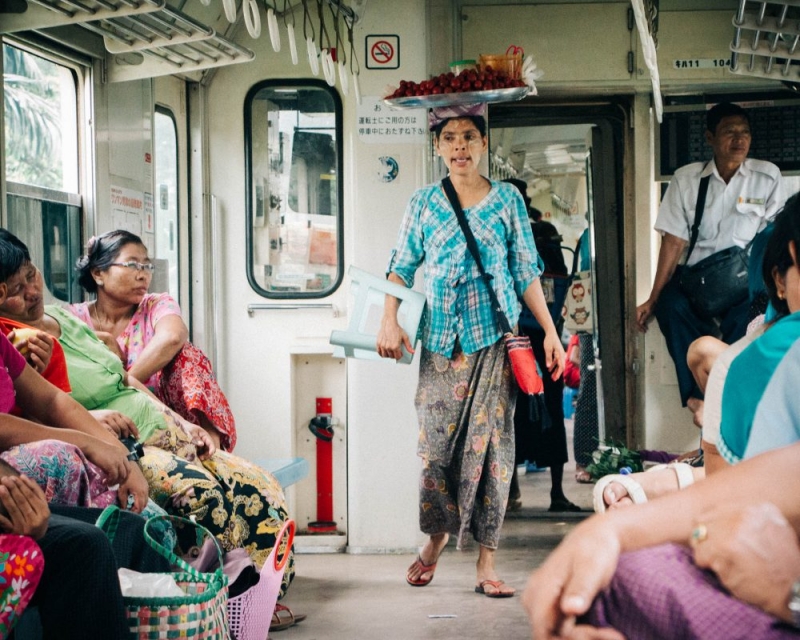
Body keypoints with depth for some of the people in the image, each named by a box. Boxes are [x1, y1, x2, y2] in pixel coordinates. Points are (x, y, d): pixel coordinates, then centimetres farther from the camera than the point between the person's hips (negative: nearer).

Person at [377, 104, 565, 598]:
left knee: (491, 444, -3)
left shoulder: (507, 199, 6)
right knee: (435, 442, 1)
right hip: (441, 341, 1)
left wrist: (550, 332, 1)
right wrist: (390, 321, -7)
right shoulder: (425, 202, 8)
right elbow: (402, 266, 8)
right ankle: (435, 539, 22)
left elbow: (527, 272, 6)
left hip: (494, 339, -1)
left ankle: (487, 560, 2)